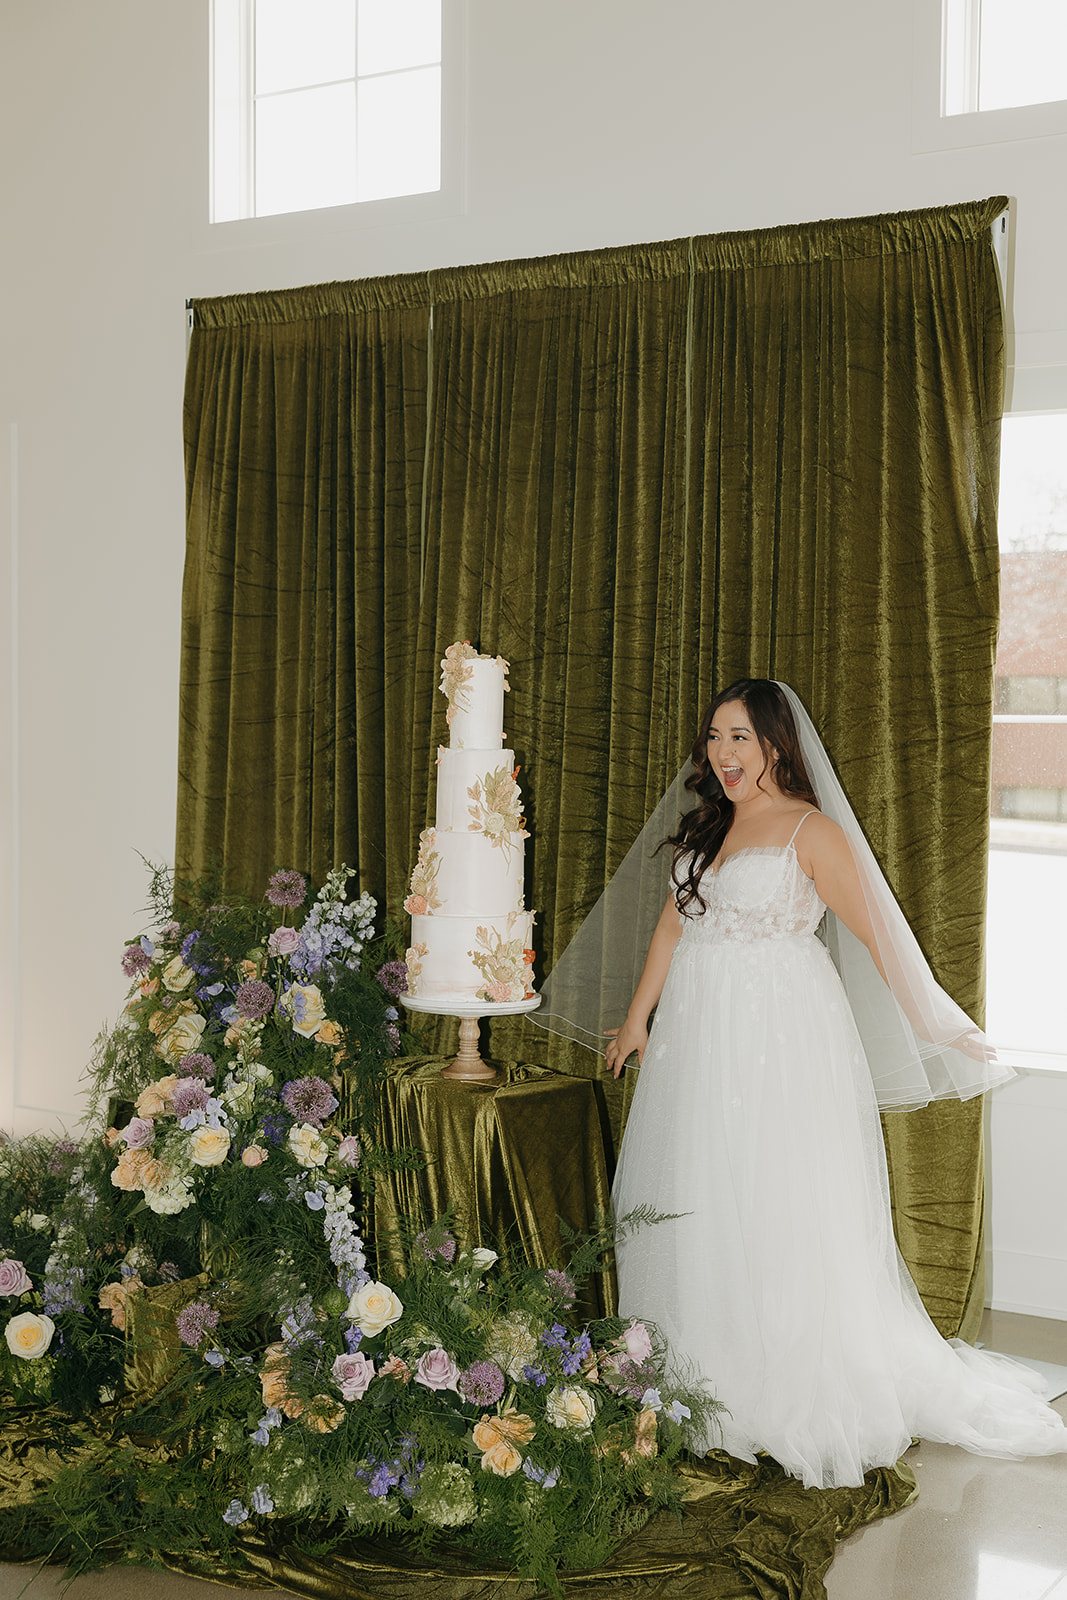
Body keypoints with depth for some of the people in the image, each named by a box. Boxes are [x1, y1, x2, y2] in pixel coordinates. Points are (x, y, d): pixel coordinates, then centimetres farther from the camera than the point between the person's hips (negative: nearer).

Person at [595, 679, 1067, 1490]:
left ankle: (800, 1393, 9)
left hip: (781, 1035, -7)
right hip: (699, 1031, 7)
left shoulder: (812, 831, -9)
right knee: (692, 1204, 10)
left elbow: (877, 935, -7)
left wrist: (932, 1029, -4)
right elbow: (674, 923, 17)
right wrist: (637, 1020, 20)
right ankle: (701, 1381, 22)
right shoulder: (707, 825, 12)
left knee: (781, 1210, -3)